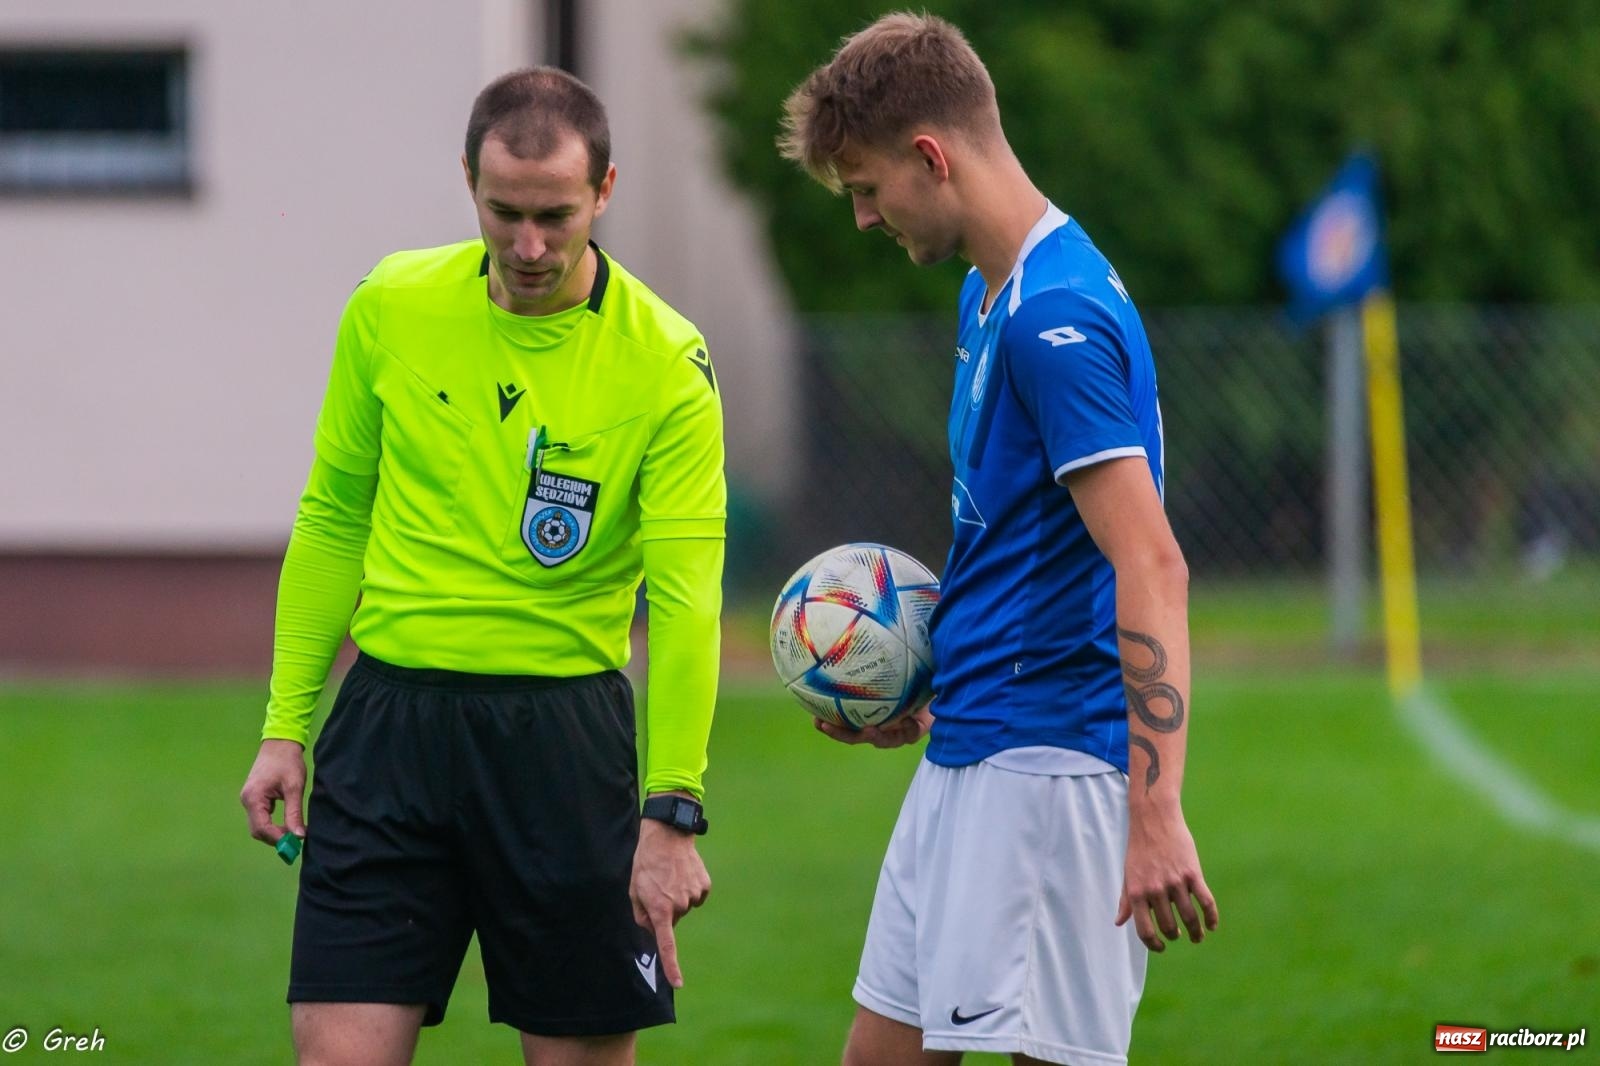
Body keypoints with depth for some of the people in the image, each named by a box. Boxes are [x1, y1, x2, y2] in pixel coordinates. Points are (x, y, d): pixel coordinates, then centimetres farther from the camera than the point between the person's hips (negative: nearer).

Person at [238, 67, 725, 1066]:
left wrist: (672, 809, -21)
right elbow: (333, 518, 11)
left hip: (565, 735, -2)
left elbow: (686, 595, -14)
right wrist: (286, 725, 8)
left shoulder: (666, 363, -9)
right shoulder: (392, 309, 1)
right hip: (391, 712, 2)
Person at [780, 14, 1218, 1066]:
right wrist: (931, 702, 19)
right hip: (970, 751, 10)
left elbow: (1151, 567, -24)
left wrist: (1156, 815, -29)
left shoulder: (1056, 317, -17)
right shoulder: (988, 295, 15)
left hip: (1046, 761, -10)